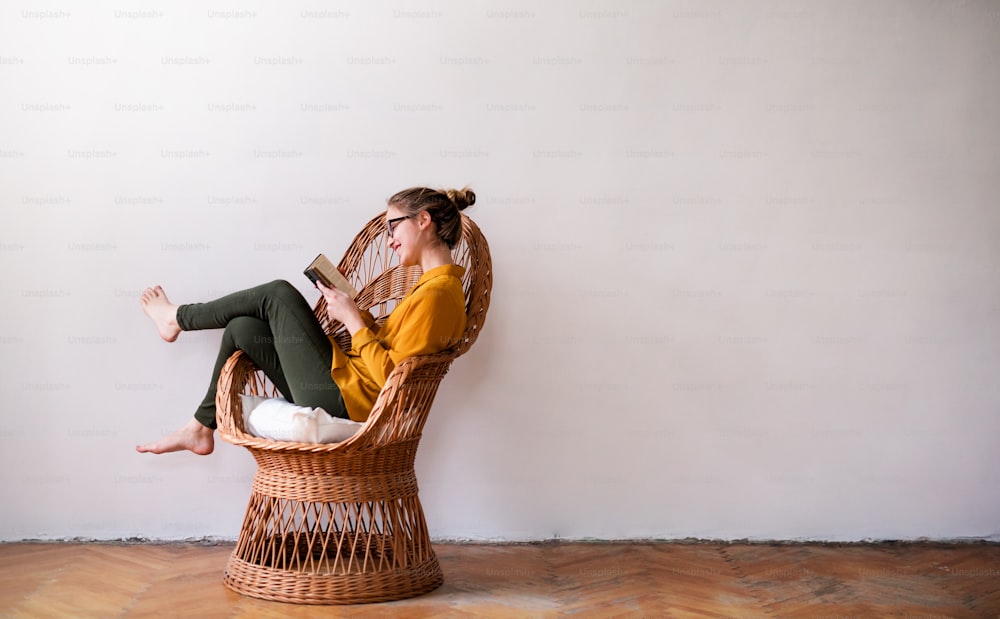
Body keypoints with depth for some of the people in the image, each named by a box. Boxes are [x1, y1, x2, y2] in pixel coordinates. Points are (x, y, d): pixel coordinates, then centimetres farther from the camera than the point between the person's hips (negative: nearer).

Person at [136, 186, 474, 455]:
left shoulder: (437, 293, -18)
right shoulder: (433, 284, 13)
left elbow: (390, 375, -21)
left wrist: (352, 320, -14)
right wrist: (356, 314, 6)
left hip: (343, 398, -10)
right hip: (342, 393, 10)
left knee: (279, 294, -5)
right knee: (242, 328, 9)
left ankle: (177, 318, 20)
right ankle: (201, 430, 21)